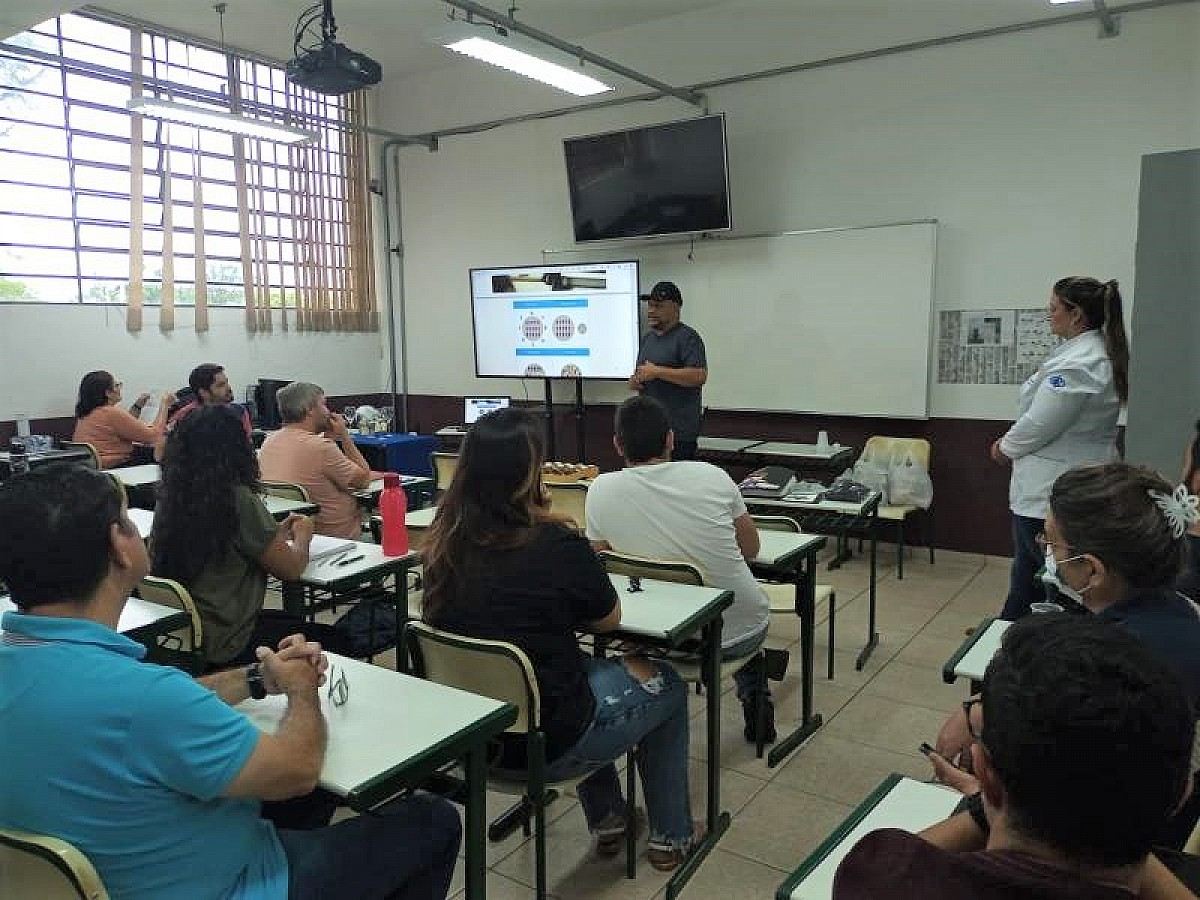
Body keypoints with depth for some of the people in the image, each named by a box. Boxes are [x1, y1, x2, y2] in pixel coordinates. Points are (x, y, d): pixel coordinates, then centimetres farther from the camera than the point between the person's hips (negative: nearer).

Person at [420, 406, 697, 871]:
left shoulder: (446, 541, -8)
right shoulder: (557, 545, -24)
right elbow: (608, 620, -6)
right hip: (545, 744, -6)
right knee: (666, 684, 20)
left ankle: (606, 821, 44)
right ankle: (669, 835, 34)